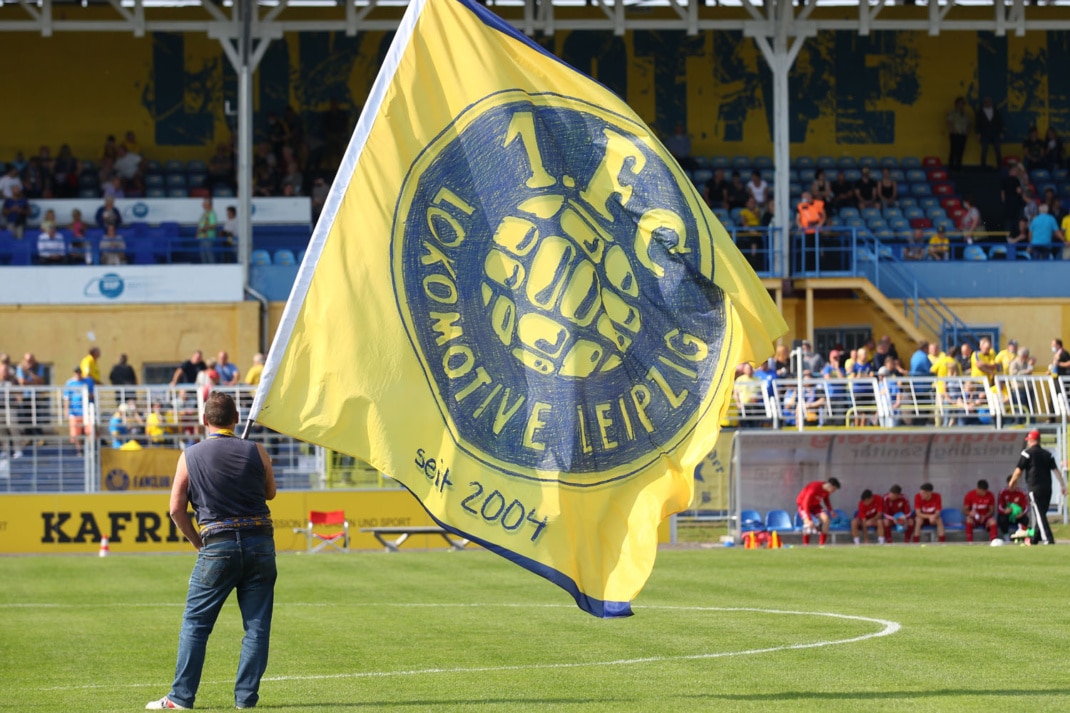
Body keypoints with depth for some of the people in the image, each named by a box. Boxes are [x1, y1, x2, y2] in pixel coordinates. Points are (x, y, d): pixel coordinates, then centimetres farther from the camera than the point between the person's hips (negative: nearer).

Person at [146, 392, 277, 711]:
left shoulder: (190, 456, 0)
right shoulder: (255, 451, 2)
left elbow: (176, 508, 0)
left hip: (218, 545, -1)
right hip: (260, 542, 1)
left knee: (195, 623, 6)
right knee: (257, 625, 7)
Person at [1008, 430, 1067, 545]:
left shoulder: (1027, 453, -3)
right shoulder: (1048, 454, 13)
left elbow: (1018, 471, -3)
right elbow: (1056, 470, 6)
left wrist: (1011, 483, 11)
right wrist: (1063, 485, 4)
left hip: (1035, 488, -6)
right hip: (1047, 488, 6)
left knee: (1039, 514, -8)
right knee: (1041, 513, 15)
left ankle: (1048, 539, -21)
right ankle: (1035, 539, 22)